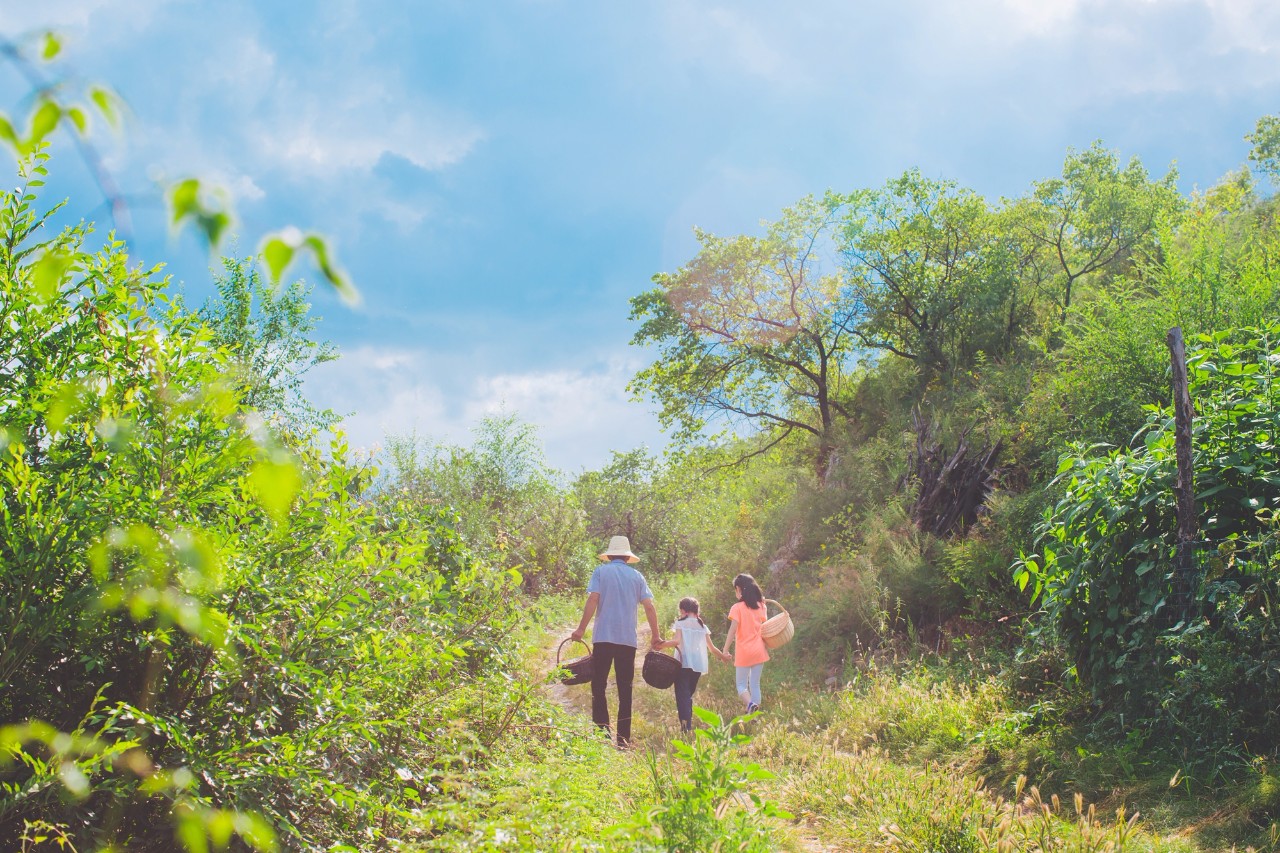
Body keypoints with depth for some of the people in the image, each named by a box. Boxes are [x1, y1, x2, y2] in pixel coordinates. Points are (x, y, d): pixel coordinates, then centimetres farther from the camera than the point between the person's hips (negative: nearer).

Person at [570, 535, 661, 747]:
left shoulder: (601, 572, 4)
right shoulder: (637, 576, 11)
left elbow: (593, 599, -9)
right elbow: (649, 606, 5)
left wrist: (582, 628, -9)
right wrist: (656, 635, 12)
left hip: (604, 637, -2)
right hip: (628, 639, 3)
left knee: (598, 687, 2)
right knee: (625, 690, 7)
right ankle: (623, 738, 4)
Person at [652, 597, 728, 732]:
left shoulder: (680, 623, 2)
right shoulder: (702, 626, 15)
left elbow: (676, 641, -15)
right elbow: (712, 648, 16)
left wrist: (659, 645, -8)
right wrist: (723, 656, 32)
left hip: (684, 664, -5)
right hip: (698, 665, 5)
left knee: (683, 695, -9)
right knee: (688, 694, 17)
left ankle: (686, 726, -25)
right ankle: (688, 719, 11)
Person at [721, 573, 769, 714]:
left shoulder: (737, 608, -9)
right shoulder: (760, 606, 5)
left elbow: (733, 630, -14)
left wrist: (725, 650, -11)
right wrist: (767, 648, 16)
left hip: (744, 652, -4)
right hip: (759, 651, 4)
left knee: (742, 685, 5)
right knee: (755, 685, 10)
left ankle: (750, 704, -24)